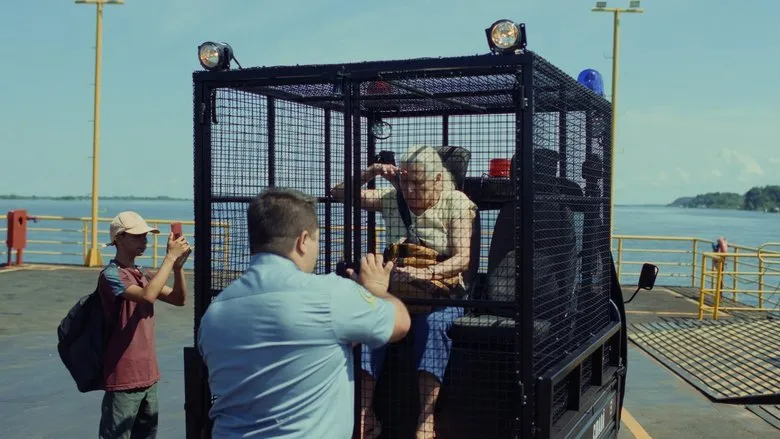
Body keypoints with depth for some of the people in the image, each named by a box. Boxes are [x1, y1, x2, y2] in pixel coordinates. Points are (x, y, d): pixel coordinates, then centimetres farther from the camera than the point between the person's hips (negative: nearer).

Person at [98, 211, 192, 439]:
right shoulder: (111, 275, -13)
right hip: (123, 379, -8)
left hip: (148, 376, 8)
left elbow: (179, 299, 9)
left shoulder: (144, 274, 12)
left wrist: (178, 265, -7)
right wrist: (170, 257, -23)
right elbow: (147, 296, -29)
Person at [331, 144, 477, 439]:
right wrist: (372, 172, -3)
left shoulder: (456, 203, -2)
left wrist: (424, 273, -32)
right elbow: (339, 192, 13)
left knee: (433, 324, -37)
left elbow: (463, 258, -14)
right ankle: (365, 415, -29)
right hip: (396, 289, 3)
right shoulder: (391, 198, 8)